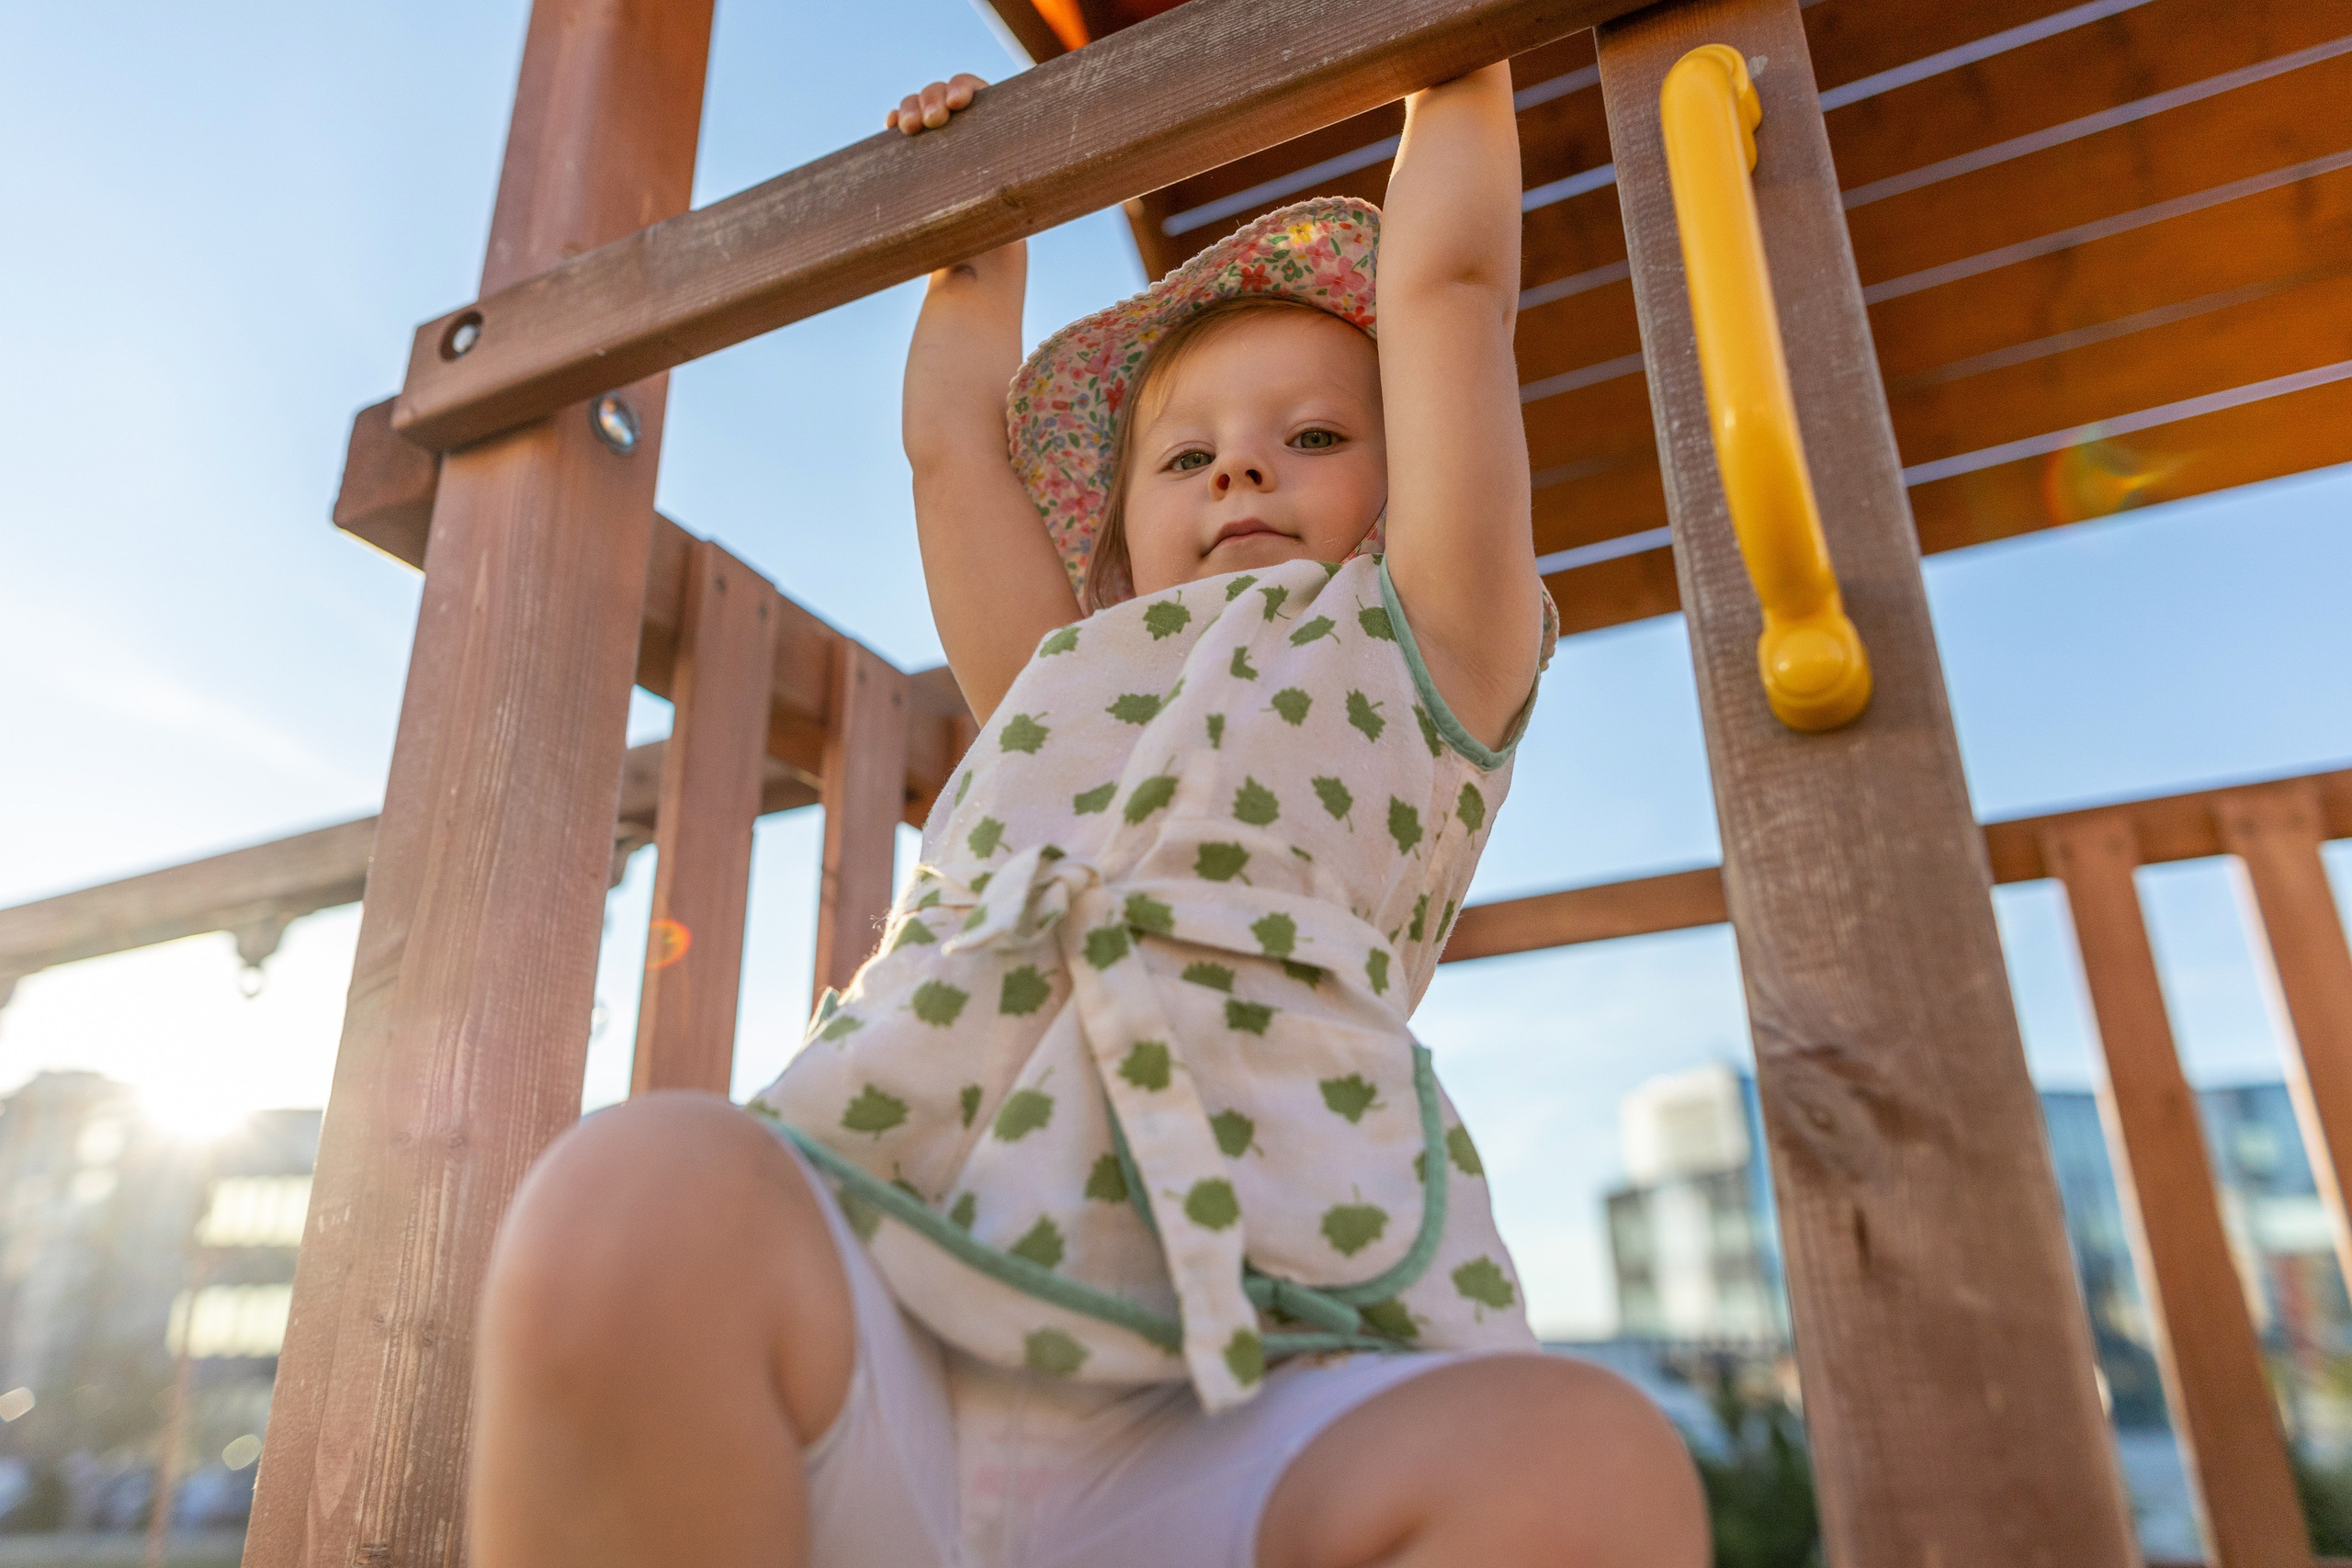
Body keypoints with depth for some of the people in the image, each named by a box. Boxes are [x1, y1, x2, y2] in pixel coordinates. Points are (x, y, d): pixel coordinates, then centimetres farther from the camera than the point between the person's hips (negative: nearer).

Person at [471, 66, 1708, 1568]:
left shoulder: (1415, 662, 21)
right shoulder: (1055, 689, 29)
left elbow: (1447, 278, 22)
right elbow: (953, 431, 37)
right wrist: (976, 225, 50)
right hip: (876, 1359, 3)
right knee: (646, 1193, -28)